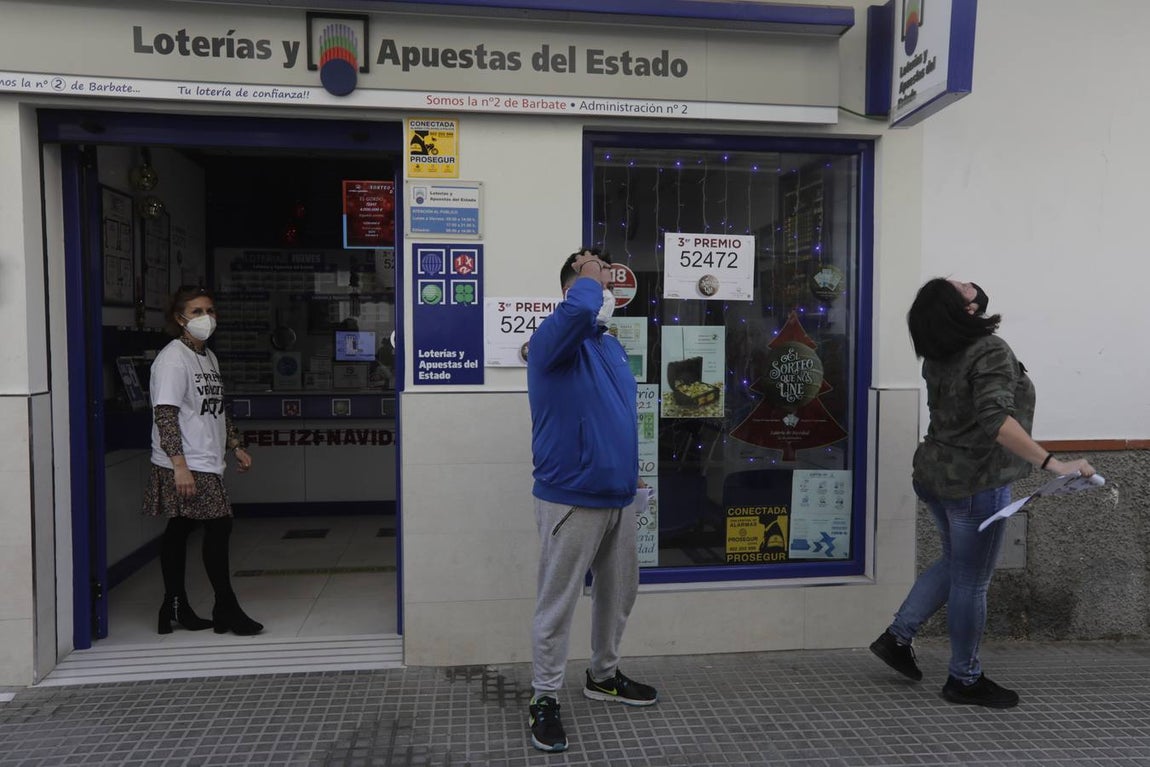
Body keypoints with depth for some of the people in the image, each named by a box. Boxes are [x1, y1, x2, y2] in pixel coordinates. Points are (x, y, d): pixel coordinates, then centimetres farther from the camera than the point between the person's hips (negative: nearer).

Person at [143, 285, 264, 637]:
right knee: (219, 526, -7)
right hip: (186, 466, -9)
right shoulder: (172, 358, -12)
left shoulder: (209, 357, 16)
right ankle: (226, 610, 4)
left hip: (205, 464, 9)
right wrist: (179, 465, -24)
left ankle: (175, 608, 22)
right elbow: (165, 414, -19)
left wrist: (235, 446, 21)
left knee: (179, 530, 14)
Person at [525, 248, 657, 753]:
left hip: (616, 497, 9)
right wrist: (588, 275, -18)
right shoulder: (555, 337, -13)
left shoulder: (612, 347, 13)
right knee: (557, 603, 2)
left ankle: (604, 676, 41)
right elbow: (579, 309, -38)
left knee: (618, 592, 21)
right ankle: (544, 699, 19)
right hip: (571, 499, -8)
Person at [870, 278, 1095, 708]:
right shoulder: (991, 352, -20)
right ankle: (964, 679, 22)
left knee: (955, 565, 24)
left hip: (935, 476, 8)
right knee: (971, 581, 7)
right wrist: (1053, 464, -36)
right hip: (976, 484, -8)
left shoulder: (937, 357, 2)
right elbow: (997, 421, -34)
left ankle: (897, 637, 27)